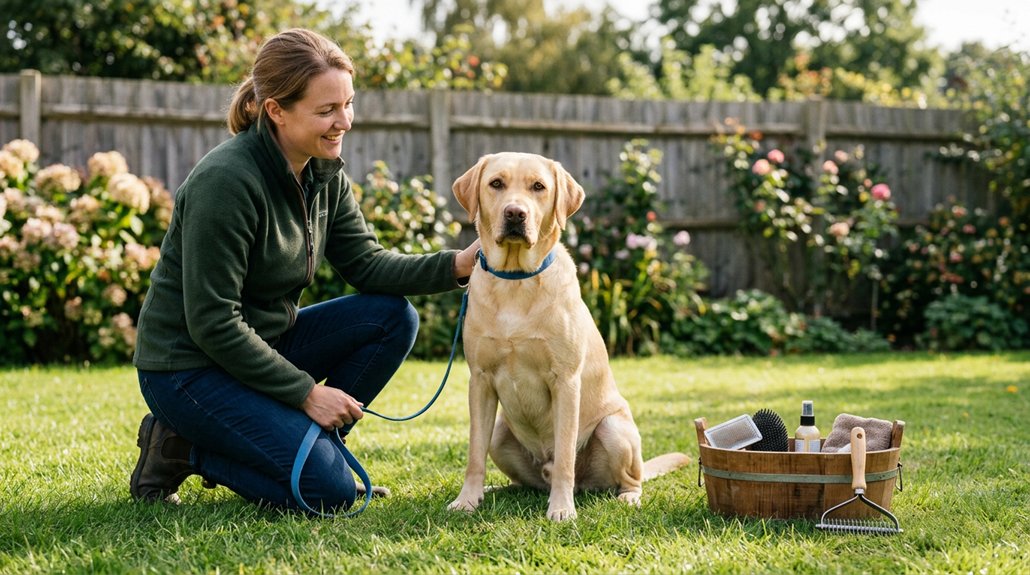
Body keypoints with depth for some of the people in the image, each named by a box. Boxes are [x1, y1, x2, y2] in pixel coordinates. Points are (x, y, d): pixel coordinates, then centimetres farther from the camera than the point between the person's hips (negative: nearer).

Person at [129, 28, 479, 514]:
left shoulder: (324, 172, 0)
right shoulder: (225, 181, -25)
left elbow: (366, 264, 2)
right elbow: (212, 323, -24)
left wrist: (457, 264, -14)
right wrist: (306, 391, -19)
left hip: (264, 343, 8)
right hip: (189, 366, -8)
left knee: (393, 317, -7)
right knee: (329, 491, -19)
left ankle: (305, 445, 2)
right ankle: (182, 450, 0)